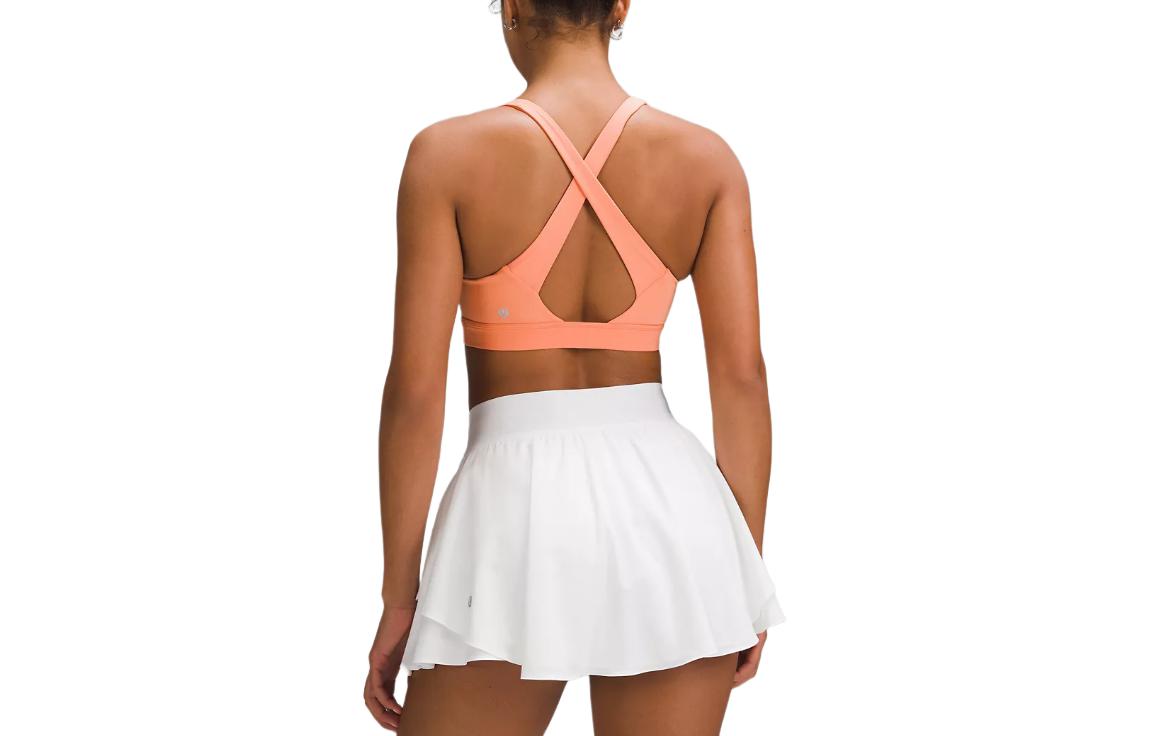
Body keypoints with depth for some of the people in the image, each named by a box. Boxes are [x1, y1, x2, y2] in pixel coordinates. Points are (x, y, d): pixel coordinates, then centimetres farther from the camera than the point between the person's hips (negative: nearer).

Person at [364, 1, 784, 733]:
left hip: (519, 503, -3)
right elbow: (743, 376, -1)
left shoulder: (451, 153, -6)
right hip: (668, 502, 3)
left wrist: (400, 597, -1)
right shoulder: (706, 157, 1)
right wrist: (747, 574, 7)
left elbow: (416, 387, -8)